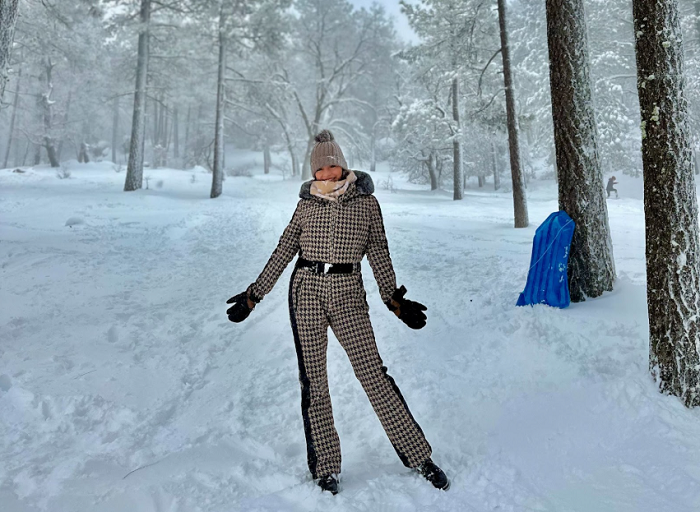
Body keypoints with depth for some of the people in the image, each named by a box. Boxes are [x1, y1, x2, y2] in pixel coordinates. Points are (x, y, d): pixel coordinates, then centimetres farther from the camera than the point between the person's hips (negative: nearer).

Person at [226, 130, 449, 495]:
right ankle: (324, 466, 18)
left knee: (374, 374, -5)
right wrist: (254, 294, 9)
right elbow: (283, 251, 11)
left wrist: (394, 298, 2)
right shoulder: (307, 203, 9)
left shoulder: (366, 201, 6)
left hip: (348, 294, -2)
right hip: (306, 290, 2)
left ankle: (419, 456, 10)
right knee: (312, 379, 4)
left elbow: (378, 253, 8)